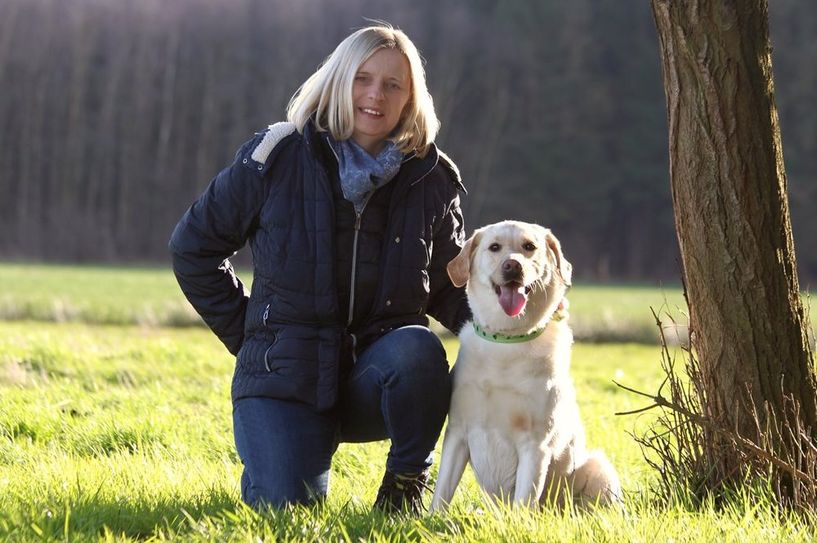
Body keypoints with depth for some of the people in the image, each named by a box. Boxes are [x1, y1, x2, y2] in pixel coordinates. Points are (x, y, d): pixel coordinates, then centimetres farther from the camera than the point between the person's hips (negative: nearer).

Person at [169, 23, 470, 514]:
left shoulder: (431, 179, 4)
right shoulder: (278, 158, -4)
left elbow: (449, 283, 11)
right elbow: (194, 244, 5)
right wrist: (246, 333, 1)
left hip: (375, 371, 1)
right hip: (286, 371, -1)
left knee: (418, 348, -33)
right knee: (288, 505, -20)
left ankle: (408, 480, -7)